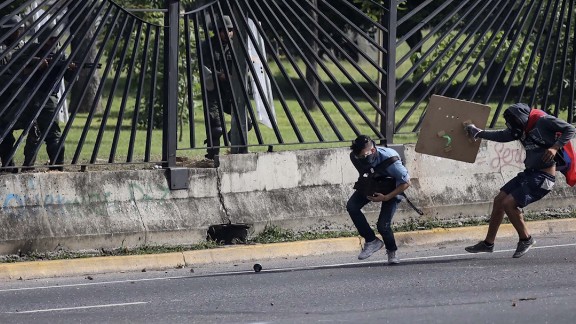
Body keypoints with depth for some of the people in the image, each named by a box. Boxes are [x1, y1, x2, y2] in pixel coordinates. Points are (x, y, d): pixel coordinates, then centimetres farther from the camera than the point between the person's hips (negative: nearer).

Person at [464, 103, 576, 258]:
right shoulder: (521, 130, 11)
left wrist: (555, 147, -22)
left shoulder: (544, 121, -12)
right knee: (499, 200, 10)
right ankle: (488, 243, 22)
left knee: (509, 203, -16)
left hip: (544, 176, -9)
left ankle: (525, 239, 3)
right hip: (529, 173, 9)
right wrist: (478, 133, 17)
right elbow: (501, 136, 21)